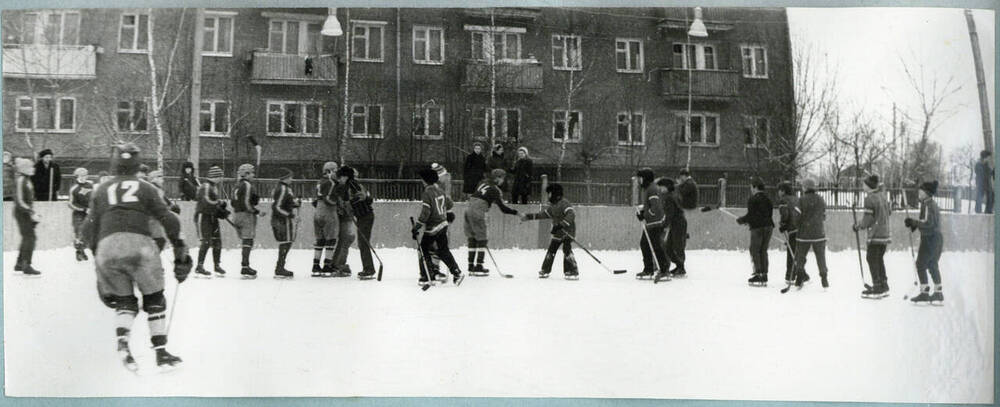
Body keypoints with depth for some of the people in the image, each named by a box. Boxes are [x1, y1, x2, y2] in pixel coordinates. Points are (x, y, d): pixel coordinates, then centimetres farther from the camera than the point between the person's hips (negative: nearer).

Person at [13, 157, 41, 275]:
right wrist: (31, 213, -22)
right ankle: (26, 266, -7)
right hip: (21, 213, -9)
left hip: (27, 213, 9)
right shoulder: (20, 180, -16)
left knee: (27, 238, 14)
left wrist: (33, 213, 17)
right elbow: (19, 201, -21)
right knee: (30, 238, -10)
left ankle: (19, 264, 23)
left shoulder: (27, 180, 12)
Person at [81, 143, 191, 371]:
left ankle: (122, 340, -11)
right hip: (138, 243, -2)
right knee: (154, 300, 12)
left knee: (125, 302, 16)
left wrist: (96, 253, 27)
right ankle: (161, 352, 9)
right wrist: (179, 248, 15)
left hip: (107, 247, 2)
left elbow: (89, 229, 16)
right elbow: (169, 221, 5)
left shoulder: (101, 191, 21)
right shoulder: (145, 188, 13)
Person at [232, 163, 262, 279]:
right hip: (246, 215, -10)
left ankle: (245, 266, 18)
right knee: (247, 241, -10)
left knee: (244, 241, 14)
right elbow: (246, 202, -20)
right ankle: (245, 268, -15)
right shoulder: (247, 185, -12)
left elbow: (234, 203, 20)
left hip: (237, 214, 10)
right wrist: (257, 211, -12)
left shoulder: (238, 186, 17)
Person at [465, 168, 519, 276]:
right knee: (482, 240, 2)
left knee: (472, 239, 12)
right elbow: (502, 208, -9)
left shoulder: (483, 183, 16)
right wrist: (516, 212, -5)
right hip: (477, 213, -8)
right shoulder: (495, 190, -6)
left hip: (469, 210, 8)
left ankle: (471, 267, 16)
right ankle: (478, 267, 1)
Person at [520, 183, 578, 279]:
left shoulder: (564, 203, -16)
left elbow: (571, 215, -29)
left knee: (567, 250, -16)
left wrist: (560, 225, -37)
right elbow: (542, 214, 21)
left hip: (568, 231, -9)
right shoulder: (552, 205, 11)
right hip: (557, 233, 9)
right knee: (551, 251, 11)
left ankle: (573, 272, -10)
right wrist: (528, 216, 20)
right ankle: (545, 271, 23)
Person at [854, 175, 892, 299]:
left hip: (875, 234, -8)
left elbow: (867, 220, -14)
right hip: (885, 234, 8)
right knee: (879, 259, 17)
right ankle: (884, 286, 21)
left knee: (872, 259, 0)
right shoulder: (883, 195, 8)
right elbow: (889, 211, 19)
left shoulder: (870, 199, -15)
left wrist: (858, 226, 2)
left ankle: (877, 287, -1)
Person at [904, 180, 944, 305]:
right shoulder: (933, 204, 15)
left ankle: (925, 292, -3)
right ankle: (938, 293, 22)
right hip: (938, 237, 10)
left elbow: (928, 223, -23)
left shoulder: (927, 204, -16)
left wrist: (913, 222, -16)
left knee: (921, 264, -3)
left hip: (929, 239, -10)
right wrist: (915, 224, 12)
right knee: (933, 265, 17)